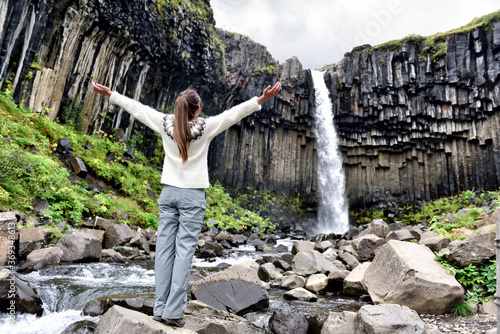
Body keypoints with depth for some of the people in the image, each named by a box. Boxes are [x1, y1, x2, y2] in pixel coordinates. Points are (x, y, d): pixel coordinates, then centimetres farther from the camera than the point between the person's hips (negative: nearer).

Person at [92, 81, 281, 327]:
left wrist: (109, 94, 23)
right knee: (184, 251, -1)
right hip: (192, 196, -4)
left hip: (168, 193, 4)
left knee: (164, 249, 6)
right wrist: (261, 100, -10)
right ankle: (173, 312, 1)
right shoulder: (204, 128, -9)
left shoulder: (165, 124, 0)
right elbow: (233, 113, -12)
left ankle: (160, 308, 12)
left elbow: (136, 108, 11)